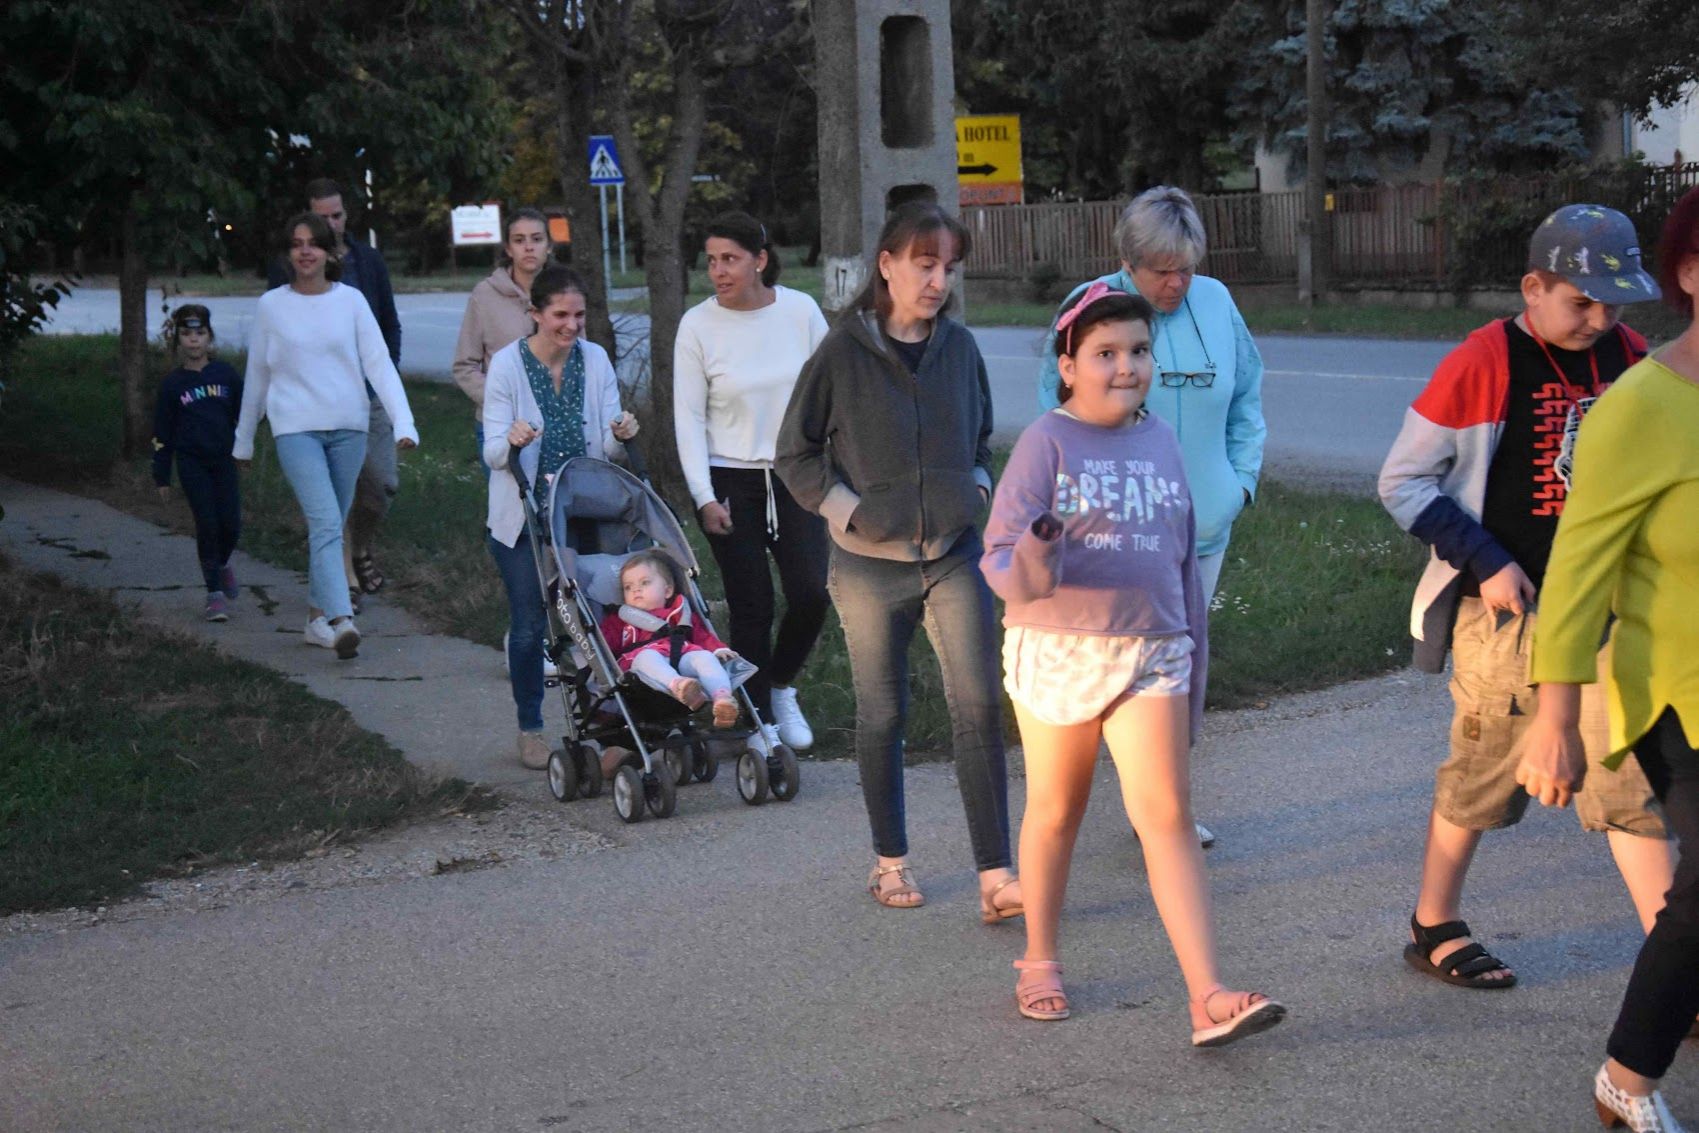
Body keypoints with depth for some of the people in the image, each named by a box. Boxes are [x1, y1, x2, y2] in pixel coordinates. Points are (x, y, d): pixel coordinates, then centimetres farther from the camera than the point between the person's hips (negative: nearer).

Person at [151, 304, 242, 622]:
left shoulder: (225, 374, 3)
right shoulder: (172, 384, 1)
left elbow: (243, 412, 12)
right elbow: (162, 432, 4)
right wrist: (162, 476, 4)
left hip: (223, 459, 1)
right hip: (191, 462, -1)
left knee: (230, 522, -5)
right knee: (206, 523, -7)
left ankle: (222, 563, 29)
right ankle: (214, 592, 1)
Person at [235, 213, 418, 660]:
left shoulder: (351, 301, 4)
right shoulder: (272, 305, 4)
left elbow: (379, 364, 0)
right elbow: (257, 375, 13)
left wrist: (404, 422, -11)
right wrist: (243, 440, 18)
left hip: (348, 426, 2)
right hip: (296, 428, -2)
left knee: (330, 526, 10)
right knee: (325, 524, -17)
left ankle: (318, 615, 24)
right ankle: (341, 620, -27)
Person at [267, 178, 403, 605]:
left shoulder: (368, 261, 10)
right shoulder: (287, 268, 1)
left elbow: (390, 324, 17)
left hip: (369, 393, 3)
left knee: (382, 483, 0)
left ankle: (361, 551, 27)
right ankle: (345, 578, 4)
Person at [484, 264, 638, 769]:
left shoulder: (596, 360, 0)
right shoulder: (507, 364, -9)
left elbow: (609, 448, 1)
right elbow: (493, 453, -12)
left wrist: (620, 434, -21)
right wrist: (511, 441, -34)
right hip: (522, 518, -2)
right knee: (529, 624, 2)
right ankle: (530, 729, 17)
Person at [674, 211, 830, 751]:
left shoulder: (800, 311, -3)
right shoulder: (697, 326, -7)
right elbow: (688, 418, -6)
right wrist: (704, 497, -12)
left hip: (795, 475, 2)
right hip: (729, 481, -2)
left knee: (810, 594, -5)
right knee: (751, 605, -1)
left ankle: (781, 687, 22)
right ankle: (759, 718, 13)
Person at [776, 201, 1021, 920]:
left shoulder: (959, 348, 4)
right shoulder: (843, 353, -7)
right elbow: (795, 455, 0)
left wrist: (977, 488, 4)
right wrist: (849, 510, -8)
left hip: (955, 557, 3)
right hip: (870, 564, -2)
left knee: (979, 710, -6)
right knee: (882, 717, 9)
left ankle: (996, 877, -5)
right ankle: (890, 862, 26)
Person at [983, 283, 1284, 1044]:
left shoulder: (1161, 441, 8)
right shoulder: (1046, 443, -6)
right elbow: (1000, 558, -12)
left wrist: (1194, 656, 17)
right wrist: (1032, 564, -36)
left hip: (1152, 652, 3)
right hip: (1057, 649, -3)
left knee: (1166, 815, -7)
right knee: (1055, 812, 12)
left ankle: (1208, 999, -13)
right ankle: (1040, 963, 31)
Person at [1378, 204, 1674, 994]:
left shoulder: (1627, 357, 4)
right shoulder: (1485, 365, -13)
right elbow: (1402, 481, -9)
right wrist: (1485, 564, -14)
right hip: (1509, 609, -5)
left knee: (1632, 779, 1)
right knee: (1483, 775, 8)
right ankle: (1432, 930, 27)